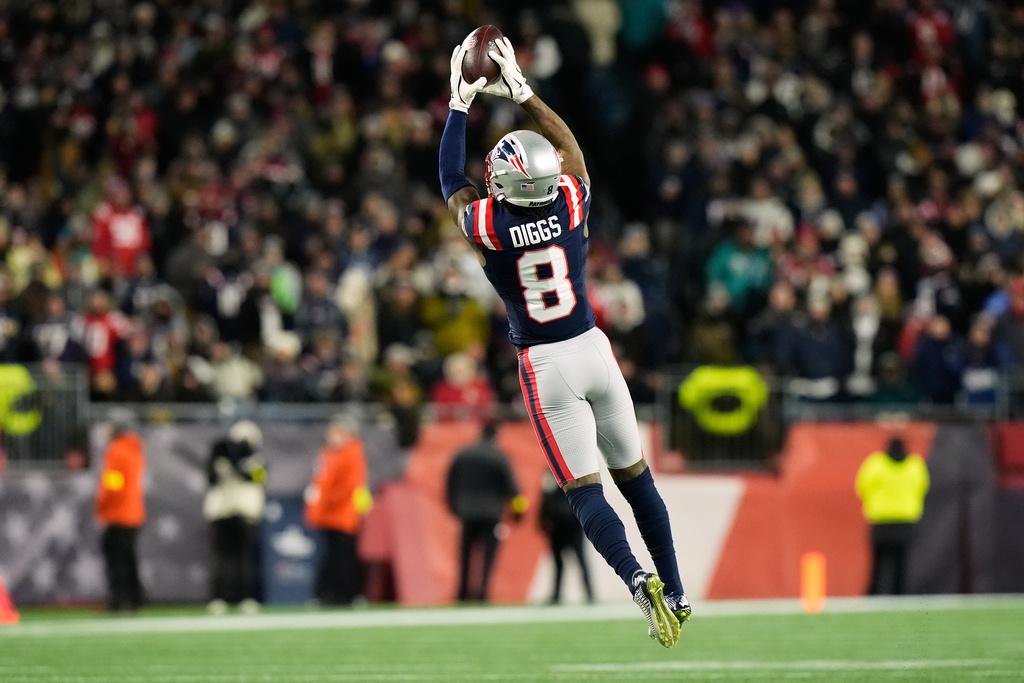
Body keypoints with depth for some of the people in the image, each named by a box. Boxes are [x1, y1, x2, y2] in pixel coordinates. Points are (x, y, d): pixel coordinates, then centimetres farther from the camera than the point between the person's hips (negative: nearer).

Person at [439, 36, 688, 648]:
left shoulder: (487, 224, -12)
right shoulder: (572, 204, -7)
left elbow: (452, 178, 8)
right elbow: (568, 143, 13)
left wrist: (460, 105, 15)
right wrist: (522, 93, 19)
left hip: (545, 366, -3)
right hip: (593, 348, 3)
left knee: (585, 491, -3)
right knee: (635, 476, 14)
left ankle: (639, 581, -25)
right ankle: (676, 593, 16)